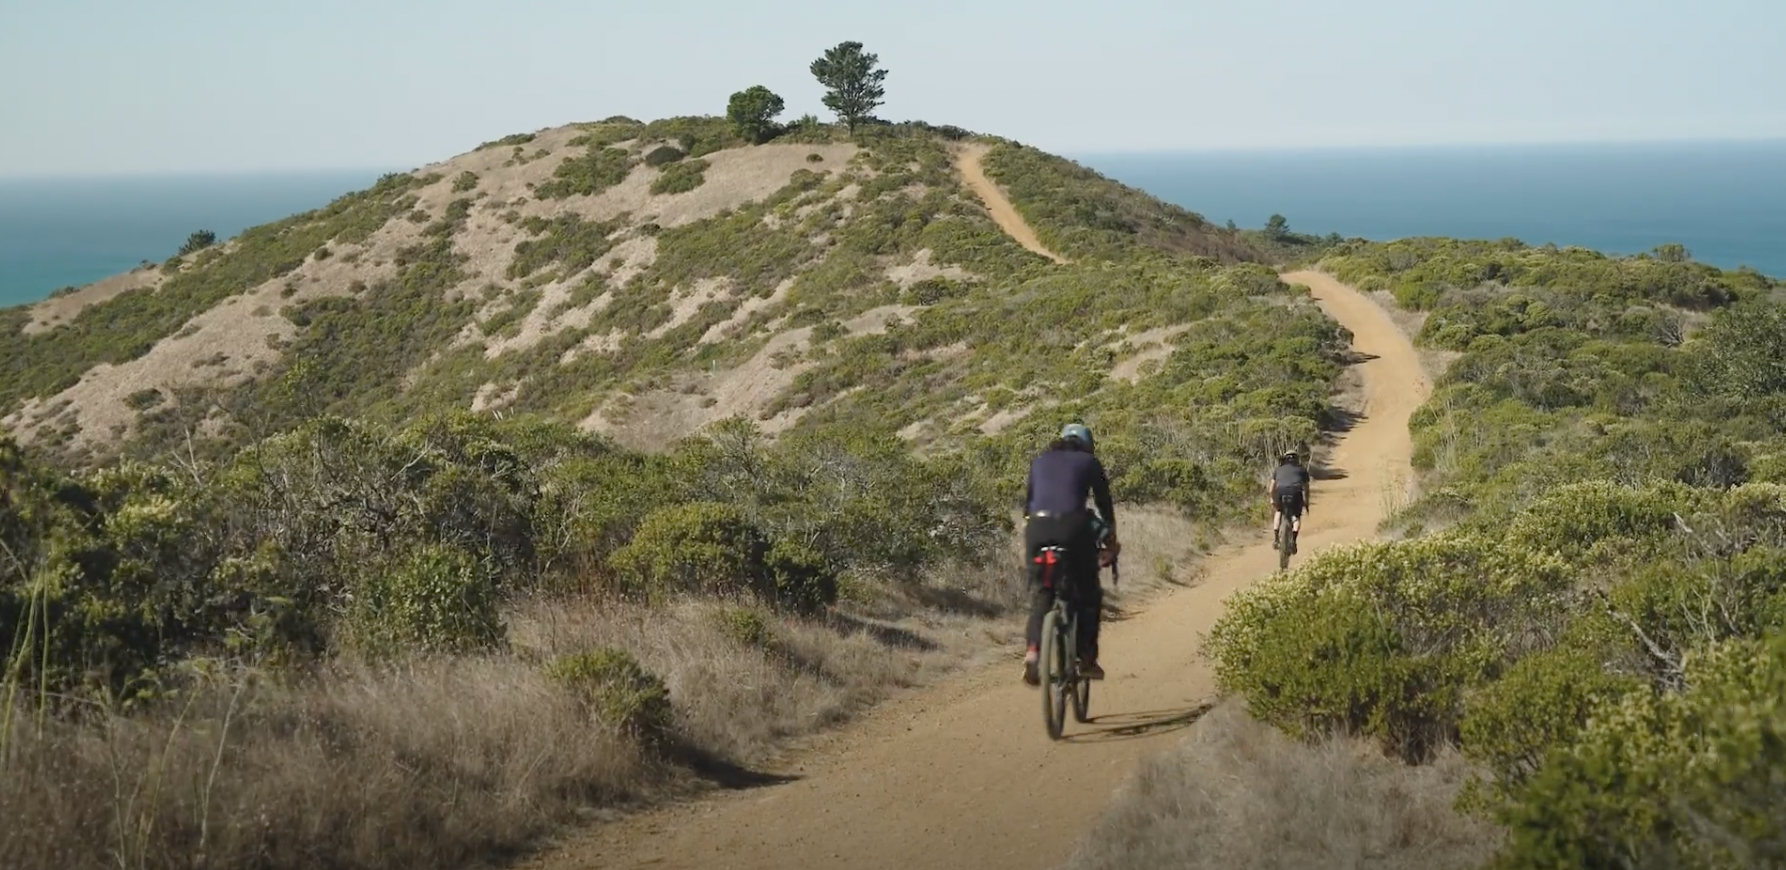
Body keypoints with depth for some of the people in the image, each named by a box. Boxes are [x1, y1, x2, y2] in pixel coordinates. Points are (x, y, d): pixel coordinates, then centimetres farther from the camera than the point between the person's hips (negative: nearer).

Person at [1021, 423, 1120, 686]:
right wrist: (1112, 541, 32)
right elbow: (1104, 503, 21)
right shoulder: (1089, 461, 17)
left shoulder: (1040, 460, 24)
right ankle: (1087, 659, 11)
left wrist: (1027, 539, 34)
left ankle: (1033, 650, -14)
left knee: (1040, 592, 11)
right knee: (1088, 594, 14)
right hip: (1074, 525, -2)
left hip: (1038, 526, 2)